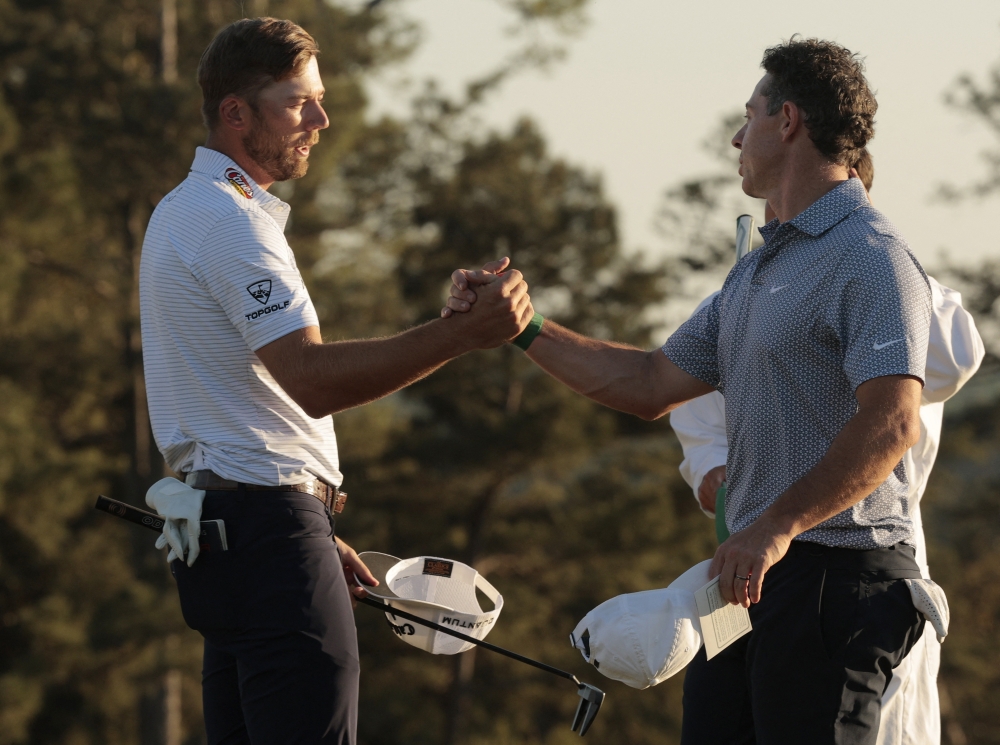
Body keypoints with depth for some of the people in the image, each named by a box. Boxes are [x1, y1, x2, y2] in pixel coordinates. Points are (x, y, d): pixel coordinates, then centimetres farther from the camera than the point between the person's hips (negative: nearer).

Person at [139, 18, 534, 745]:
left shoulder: (185, 213, 20)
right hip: (268, 524, -11)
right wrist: (463, 333, -32)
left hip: (213, 519, 11)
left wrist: (315, 534, 23)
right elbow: (312, 379, -26)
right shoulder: (231, 222, -14)